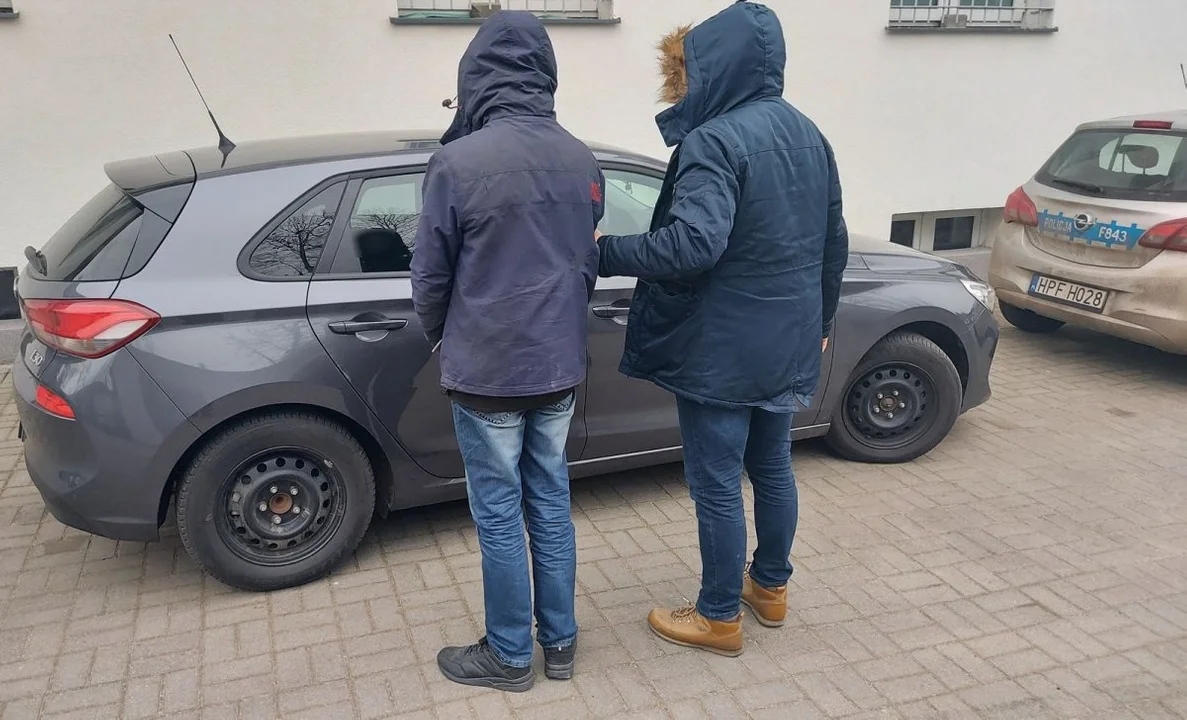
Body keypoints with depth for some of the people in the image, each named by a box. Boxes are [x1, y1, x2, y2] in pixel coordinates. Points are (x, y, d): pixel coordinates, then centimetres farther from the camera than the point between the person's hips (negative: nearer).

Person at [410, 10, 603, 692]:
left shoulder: (459, 162, -17)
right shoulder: (582, 160, 0)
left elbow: (431, 275, -8)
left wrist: (445, 339, 11)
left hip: (486, 369, -5)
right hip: (559, 364, 5)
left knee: (500, 515, 8)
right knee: (551, 502, 17)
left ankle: (510, 656, 24)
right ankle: (560, 642, 30)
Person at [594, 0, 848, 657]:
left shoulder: (714, 141, -19)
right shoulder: (807, 134, 8)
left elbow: (695, 243, -33)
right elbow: (834, 241, 14)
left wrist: (606, 252, -22)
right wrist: (818, 320, 24)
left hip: (720, 349, -8)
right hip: (787, 344, 9)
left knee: (716, 484, 6)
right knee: (772, 467, 21)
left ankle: (719, 618, 21)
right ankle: (771, 588, 39)